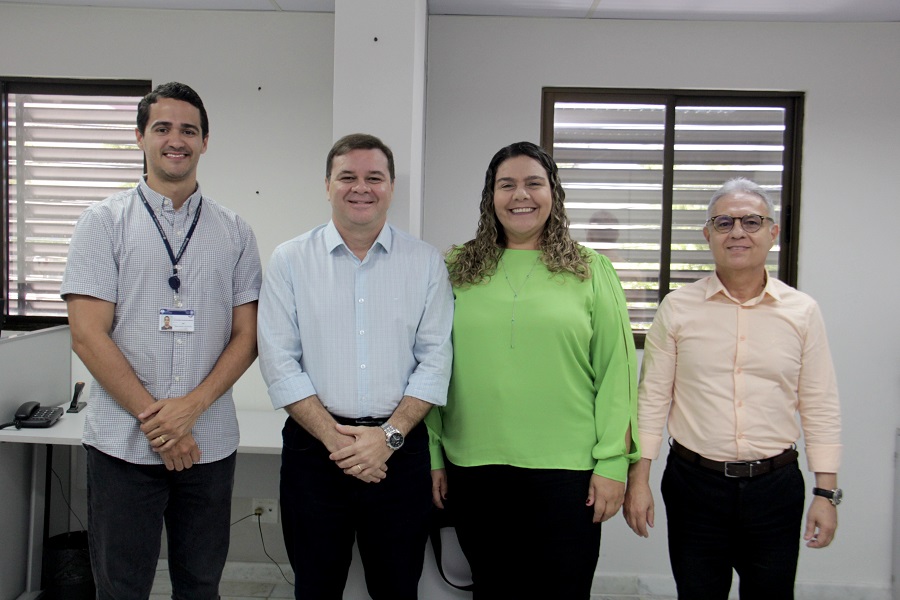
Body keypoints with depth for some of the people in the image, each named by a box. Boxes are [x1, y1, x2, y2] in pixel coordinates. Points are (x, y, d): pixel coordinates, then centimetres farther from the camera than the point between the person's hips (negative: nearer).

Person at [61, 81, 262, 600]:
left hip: (210, 444, 2)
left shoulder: (235, 233, 7)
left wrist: (190, 408, -11)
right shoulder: (104, 222, 2)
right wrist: (154, 419, -11)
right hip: (123, 442, -1)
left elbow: (247, 337, 3)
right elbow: (88, 335, -5)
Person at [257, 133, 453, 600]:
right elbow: (279, 362, -4)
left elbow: (435, 359, -1)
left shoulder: (426, 262, 3)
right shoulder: (289, 260, 1)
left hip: (400, 450, 1)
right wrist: (335, 438, -11)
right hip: (313, 448, 0)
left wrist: (389, 435, -11)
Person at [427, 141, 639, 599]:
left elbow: (615, 370, -1)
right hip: (473, 468, 2)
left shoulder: (590, 270, 2)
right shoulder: (457, 270, 6)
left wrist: (613, 462, -5)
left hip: (565, 471, -1)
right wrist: (432, 456, 5)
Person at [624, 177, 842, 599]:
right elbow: (652, 397, 0)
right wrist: (638, 478, -3)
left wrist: (826, 491, 1)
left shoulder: (802, 311, 2)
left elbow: (819, 407, 4)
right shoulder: (678, 308, -1)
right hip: (694, 484, -1)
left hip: (776, 487, 1)